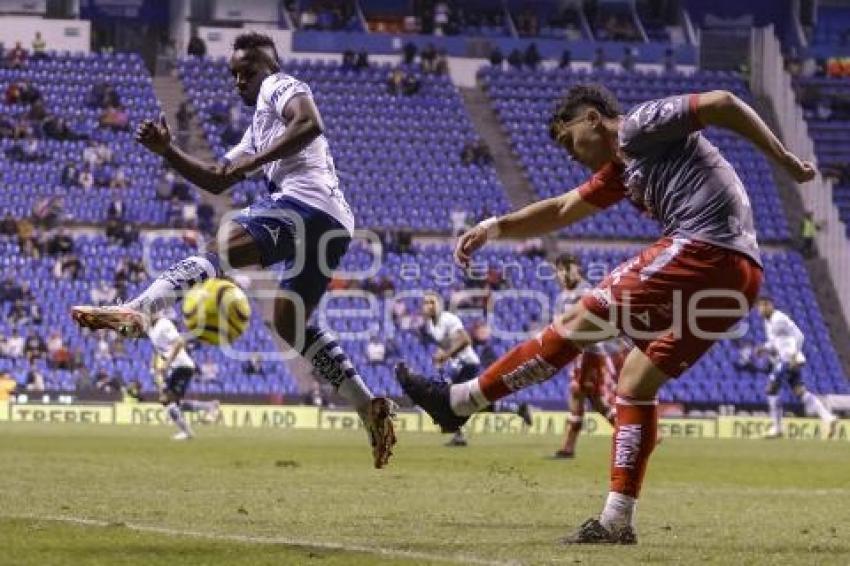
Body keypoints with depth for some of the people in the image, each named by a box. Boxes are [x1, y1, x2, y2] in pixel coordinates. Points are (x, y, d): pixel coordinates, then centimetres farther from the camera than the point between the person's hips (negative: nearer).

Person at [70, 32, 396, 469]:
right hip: (333, 223, 10)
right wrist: (167, 151, 20)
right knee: (290, 325, 18)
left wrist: (253, 162, -18)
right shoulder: (258, 129, 36)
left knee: (218, 250, -24)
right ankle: (369, 407, 12)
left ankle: (135, 311, -44)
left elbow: (309, 124, -15)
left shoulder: (280, 86, 8)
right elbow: (215, 181, 34)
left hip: (304, 202, -10)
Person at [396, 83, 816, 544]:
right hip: (739, 277, 9)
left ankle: (460, 401, 4)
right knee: (638, 381, 12)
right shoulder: (622, 169, 28)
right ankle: (617, 521, 10)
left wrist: (784, 159, -12)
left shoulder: (640, 125, 0)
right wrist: (495, 228, 28)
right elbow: (563, 210, 35)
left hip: (703, 251, -9)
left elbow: (723, 104, -9)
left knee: (579, 322, -2)